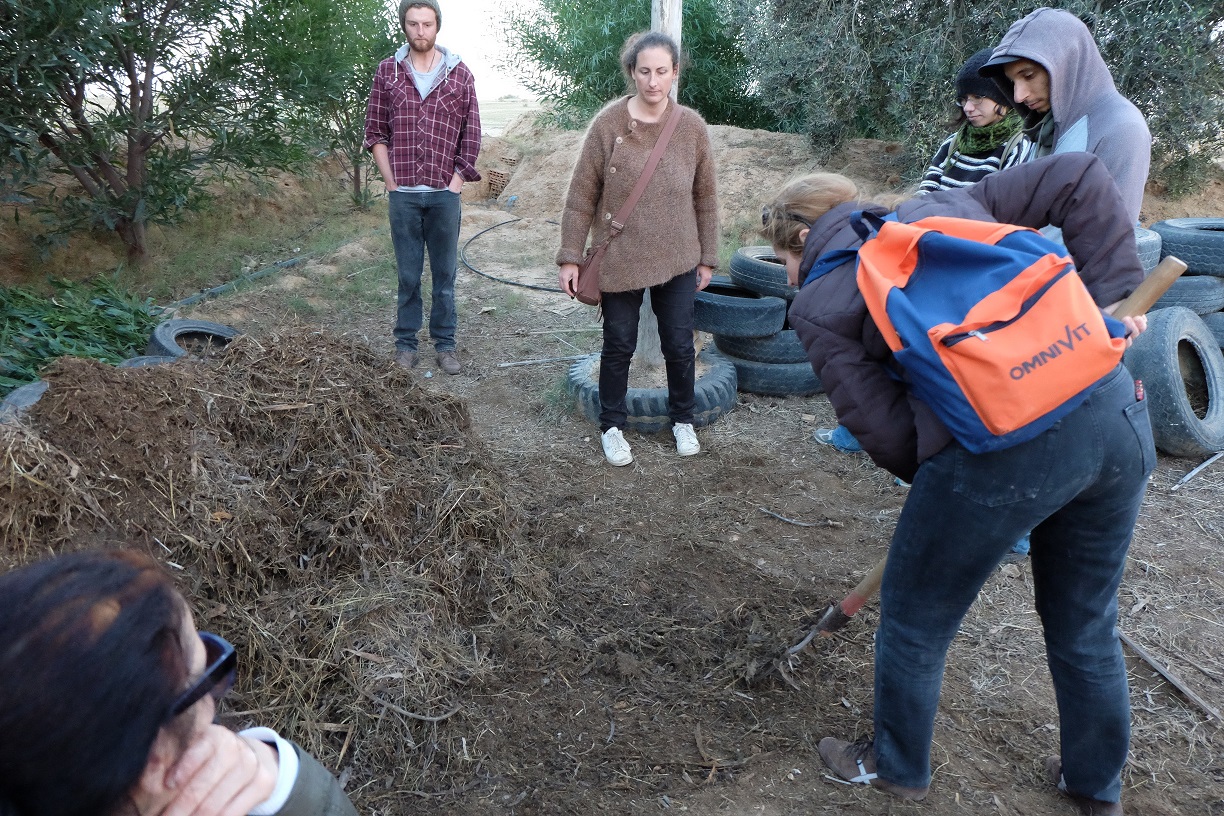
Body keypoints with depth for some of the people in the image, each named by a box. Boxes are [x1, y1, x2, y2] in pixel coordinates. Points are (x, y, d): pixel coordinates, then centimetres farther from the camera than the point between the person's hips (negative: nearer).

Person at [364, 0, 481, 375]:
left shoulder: (460, 73, 3)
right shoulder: (387, 71, 4)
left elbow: (471, 136, 4)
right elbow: (375, 131, 6)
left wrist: (456, 182, -2)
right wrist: (391, 182, -1)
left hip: (444, 194, 0)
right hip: (402, 194, 0)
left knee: (444, 274, 8)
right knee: (408, 275, 8)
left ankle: (445, 344, 18)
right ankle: (406, 344, 18)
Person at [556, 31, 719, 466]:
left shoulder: (692, 127, -4)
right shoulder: (608, 123, -10)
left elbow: (705, 198, 4)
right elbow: (581, 195, -6)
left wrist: (707, 257, 7)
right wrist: (570, 257, -7)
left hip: (677, 260, 2)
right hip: (620, 260, -1)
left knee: (679, 345, 11)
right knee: (618, 346, 10)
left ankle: (683, 420, 33)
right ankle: (612, 426, 29)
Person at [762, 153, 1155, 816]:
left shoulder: (818, 304, 5)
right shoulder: (947, 204, 21)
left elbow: (883, 428, -2)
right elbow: (1080, 178, 16)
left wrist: (938, 481, 16)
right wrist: (1113, 293, 12)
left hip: (999, 448, -7)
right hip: (1118, 416, 7)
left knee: (913, 624, 20)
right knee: (1087, 627, 28)